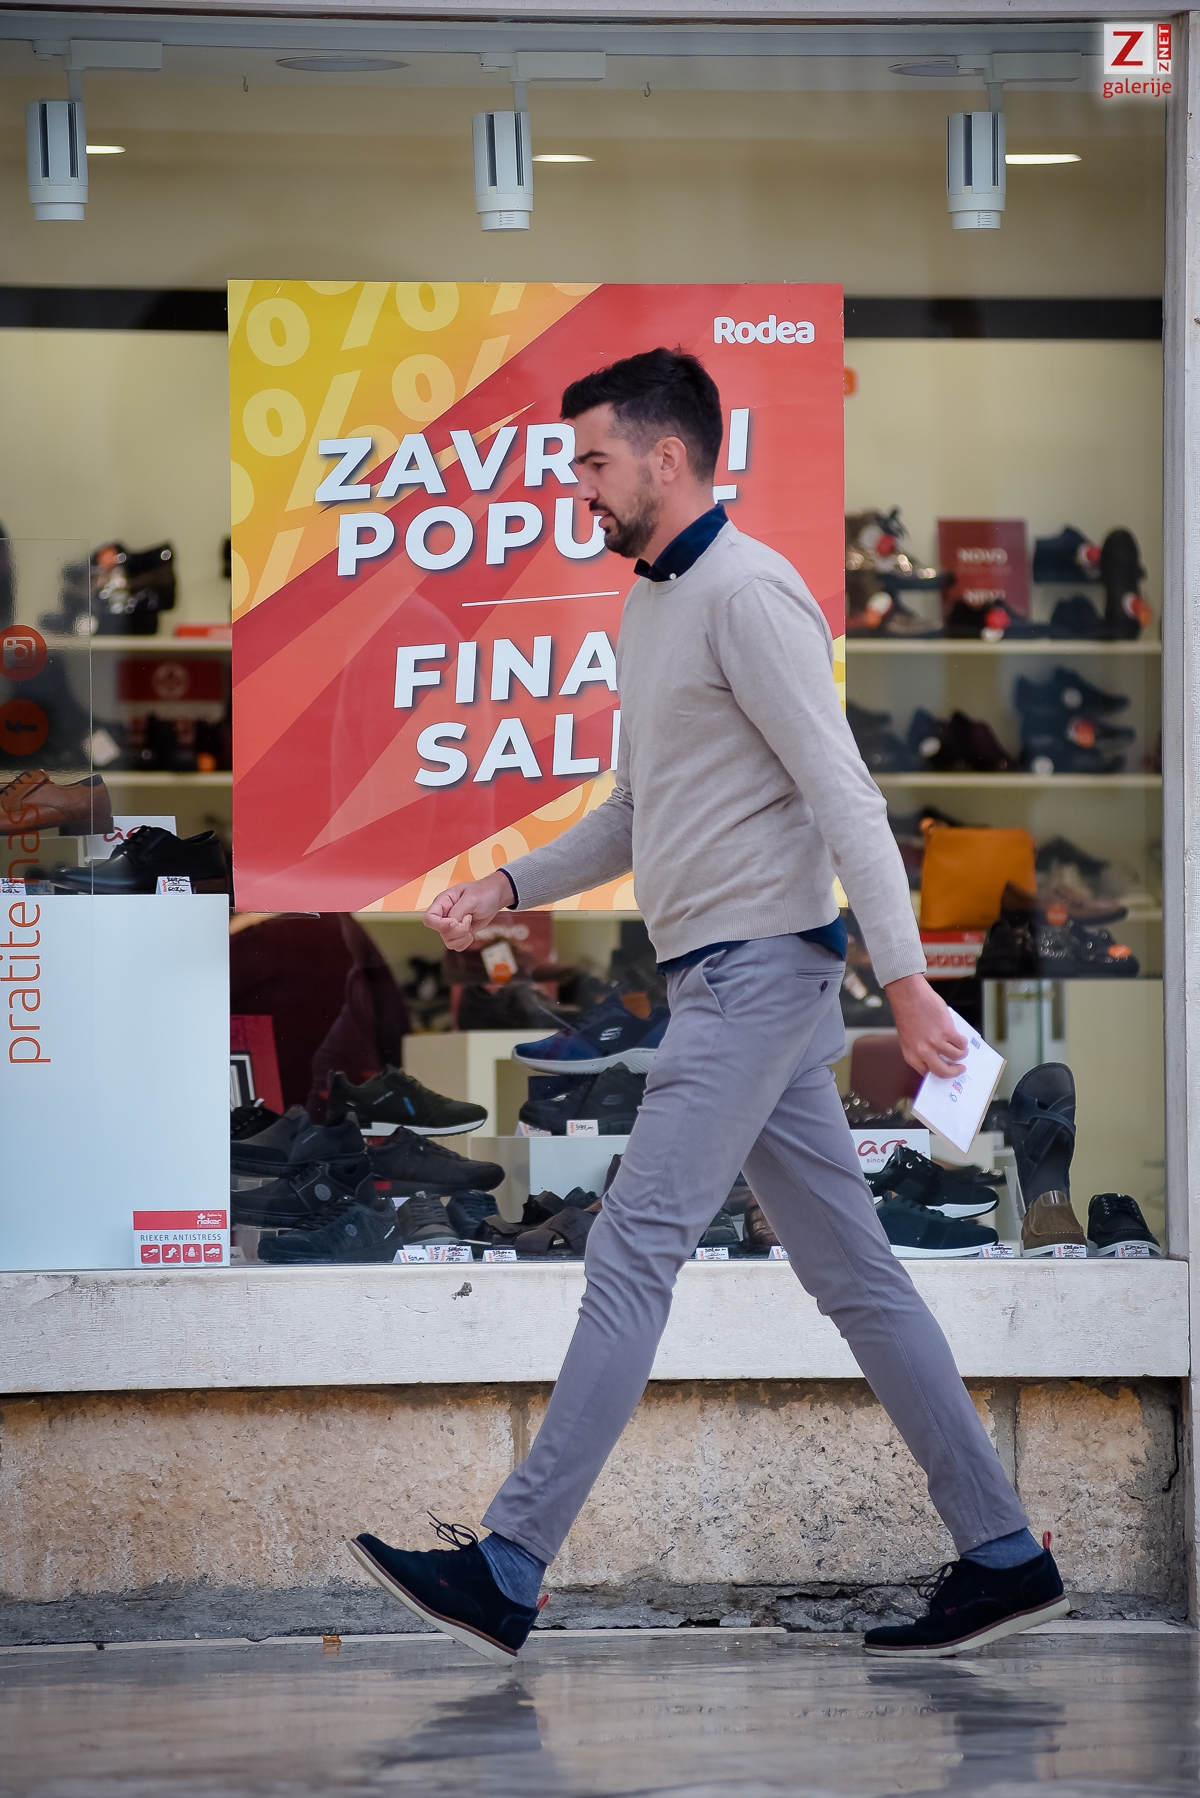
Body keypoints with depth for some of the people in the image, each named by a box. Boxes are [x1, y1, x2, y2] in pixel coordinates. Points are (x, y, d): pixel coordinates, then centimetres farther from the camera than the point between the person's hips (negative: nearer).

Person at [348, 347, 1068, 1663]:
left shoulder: (746, 594, -12)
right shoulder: (650, 607, 18)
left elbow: (840, 791, -19)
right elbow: (637, 814, 27)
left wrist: (903, 976, -25)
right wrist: (507, 888, 14)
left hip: (759, 971, -10)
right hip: (720, 978, 10)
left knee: (632, 1254, -11)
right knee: (851, 1273, 9)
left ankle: (508, 1572, -12)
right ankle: (1001, 1556, 11)